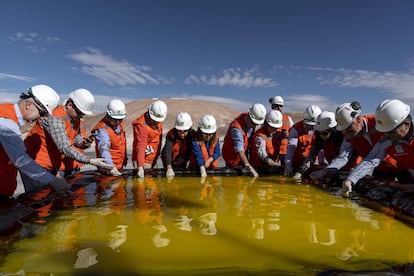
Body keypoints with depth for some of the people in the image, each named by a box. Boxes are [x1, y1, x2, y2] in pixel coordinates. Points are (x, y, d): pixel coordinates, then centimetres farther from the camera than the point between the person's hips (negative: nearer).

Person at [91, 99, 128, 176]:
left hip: (119, 167, 8)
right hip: (109, 168, -8)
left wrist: (124, 159, 19)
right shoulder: (102, 130, -23)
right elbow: (104, 150, -36)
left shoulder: (119, 124, 4)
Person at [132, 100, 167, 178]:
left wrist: (157, 154, 14)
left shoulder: (158, 120, -1)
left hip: (153, 159, 8)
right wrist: (140, 167, -39)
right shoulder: (142, 125, -26)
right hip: (142, 160, -8)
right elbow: (140, 147, -33)